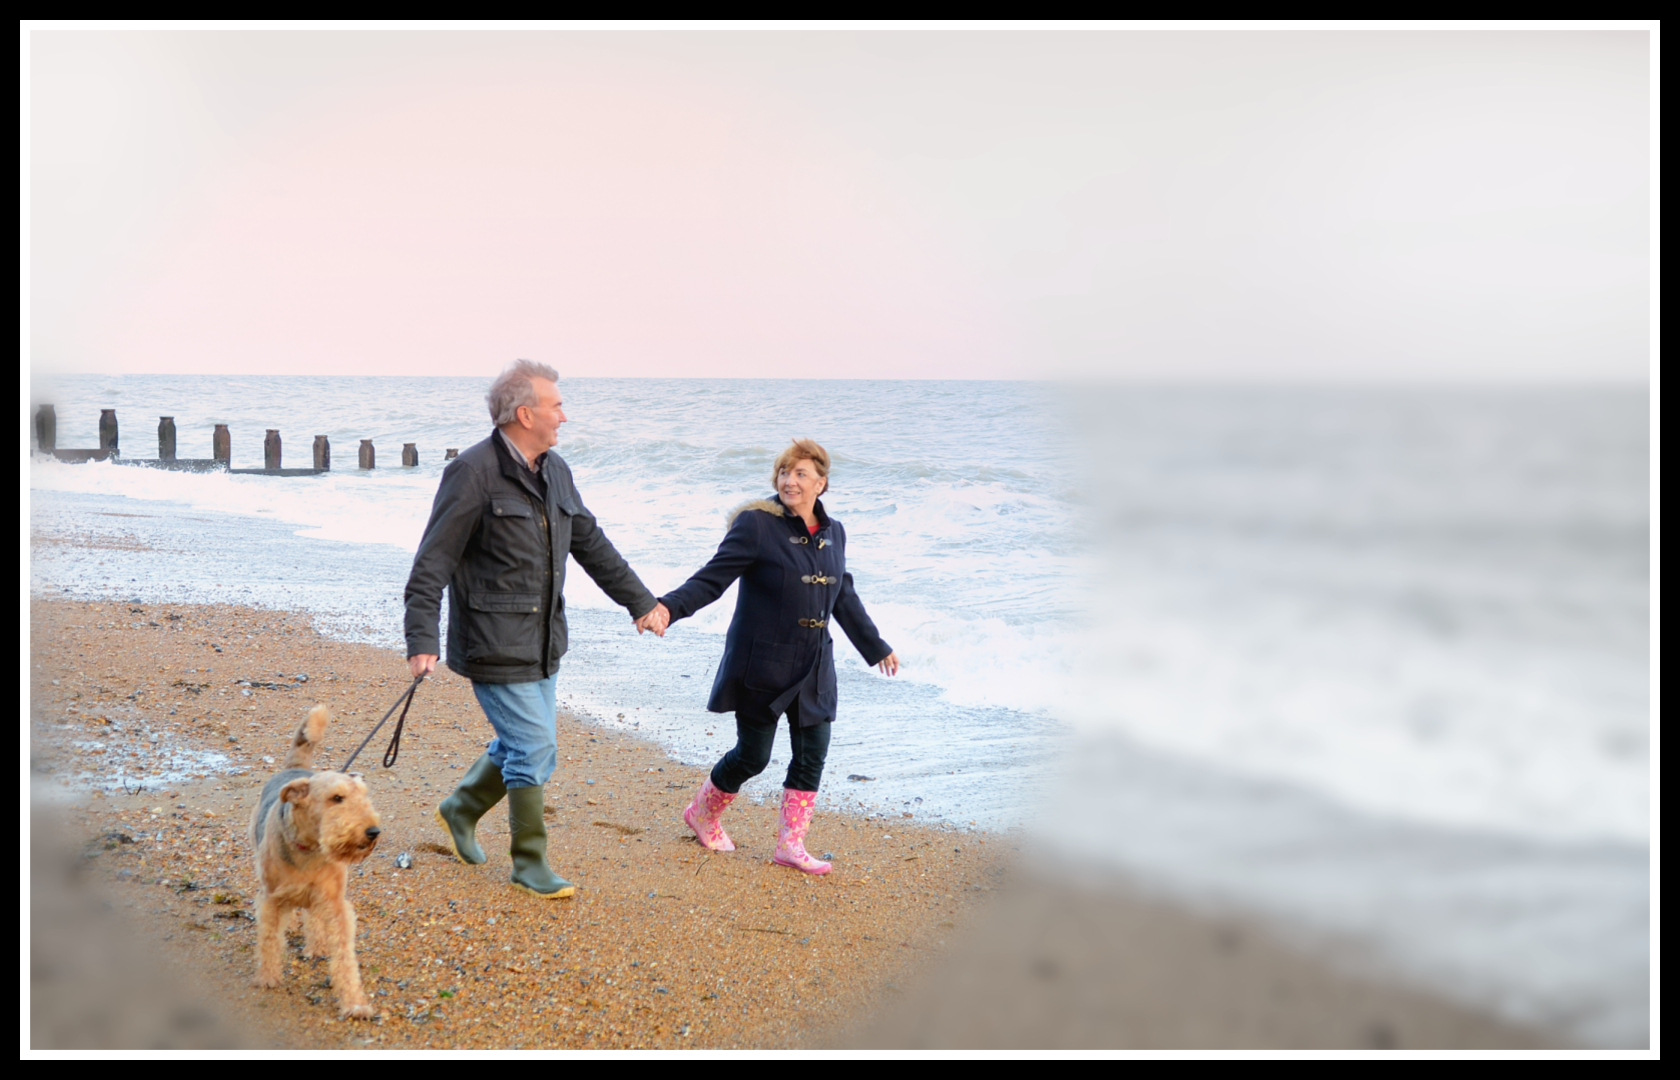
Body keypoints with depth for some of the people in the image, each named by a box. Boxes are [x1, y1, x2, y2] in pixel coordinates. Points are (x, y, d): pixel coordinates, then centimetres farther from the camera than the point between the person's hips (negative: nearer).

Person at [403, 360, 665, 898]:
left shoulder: (554, 471, 9)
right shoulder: (474, 472, -16)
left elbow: (592, 544, 19)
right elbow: (432, 563, -16)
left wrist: (640, 601, 21)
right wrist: (422, 641, -23)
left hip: (541, 642, 8)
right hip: (495, 645, -8)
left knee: (523, 745, 15)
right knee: (534, 747, -6)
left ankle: (461, 808, 39)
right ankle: (529, 863, 9)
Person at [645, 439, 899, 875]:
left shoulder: (832, 533, 7)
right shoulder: (757, 525, -12)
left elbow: (844, 598, 21)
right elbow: (712, 578, -15)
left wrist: (875, 646, 30)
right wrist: (670, 606, -32)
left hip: (813, 667, 6)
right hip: (762, 665, -6)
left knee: (812, 756, 2)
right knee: (753, 756, 2)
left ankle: (790, 843, 13)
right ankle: (702, 814, 29)